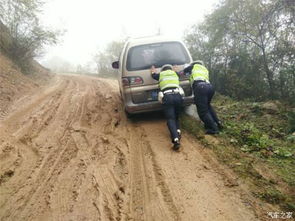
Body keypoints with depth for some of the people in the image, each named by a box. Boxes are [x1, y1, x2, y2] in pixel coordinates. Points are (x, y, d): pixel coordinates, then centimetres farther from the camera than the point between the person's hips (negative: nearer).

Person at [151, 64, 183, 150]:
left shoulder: (161, 74, 21)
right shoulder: (175, 73, 25)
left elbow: (153, 75, 42)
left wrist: (153, 71, 64)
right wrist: (174, 69, 65)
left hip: (167, 97, -2)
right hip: (177, 96, 2)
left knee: (170, 119, -7)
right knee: (176, 117, 23)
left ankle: (176, 139, -26)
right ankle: (178, 131, -1)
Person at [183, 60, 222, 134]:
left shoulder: (194, 66, 24)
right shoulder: (205, 70, 38)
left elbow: (183, 72, 26)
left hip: (200, 87, -7)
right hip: (210, 86, 7)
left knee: (203, 111, -3)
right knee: (207, 106, 29)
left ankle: (213, 128, -7)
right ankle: (217, 122, 23)